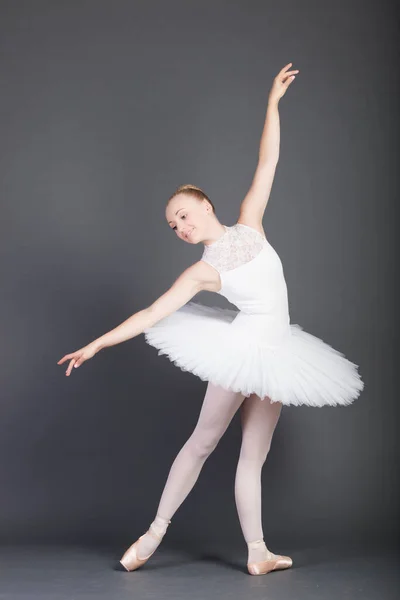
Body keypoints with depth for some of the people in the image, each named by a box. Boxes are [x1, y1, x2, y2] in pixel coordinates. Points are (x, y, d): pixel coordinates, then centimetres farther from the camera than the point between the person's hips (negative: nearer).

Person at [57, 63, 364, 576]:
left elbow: (267, 162, 5)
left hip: (273, 353, 4)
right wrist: (96, 344, -12)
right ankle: (155, 532, 15)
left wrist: (273, 101, 4)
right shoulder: (203, 271, -5)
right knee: (203, 441, 3)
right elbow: (151, 314, -8)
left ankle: (257, 552, 12)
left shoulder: (248, 225, 3)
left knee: (253, 456, 8)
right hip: (244, 347, -3)